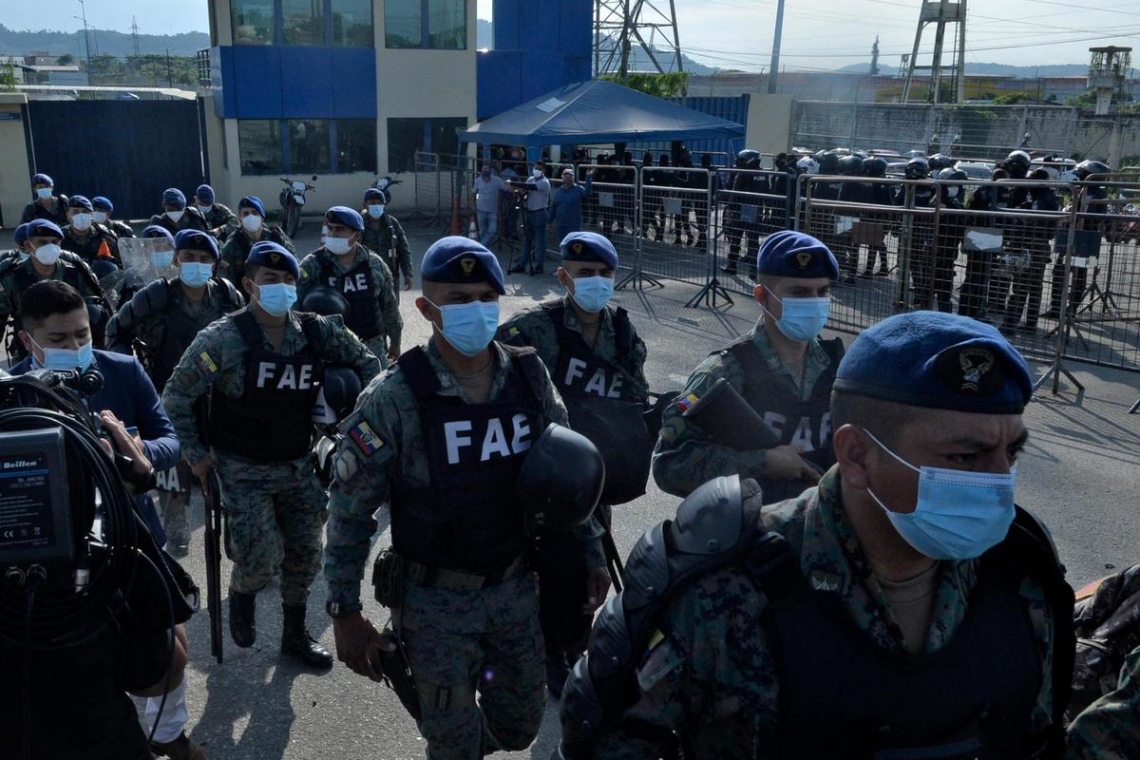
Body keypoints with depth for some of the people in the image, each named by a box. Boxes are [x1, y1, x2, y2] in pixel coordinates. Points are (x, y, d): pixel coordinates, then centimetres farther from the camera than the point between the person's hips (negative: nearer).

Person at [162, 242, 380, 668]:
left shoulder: (316, 332, -6)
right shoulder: (223, 338, -17)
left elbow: (365, 362, 9)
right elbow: (176, 396, -9)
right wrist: (196, 455, -9)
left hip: (298, 466, 4)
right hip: (243, 470, -4)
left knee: (305, 553, 11)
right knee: (262, 559, -12)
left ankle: (295, 634, 34)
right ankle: (241, 595, 27)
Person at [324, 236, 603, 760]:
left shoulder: (530, 378, -6)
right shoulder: (394, 398, -18)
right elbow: (350, 512, -12)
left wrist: (589, 554, 6)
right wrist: (345, 614, -10)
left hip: (516, 588, 4)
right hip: (437, 599, -3)